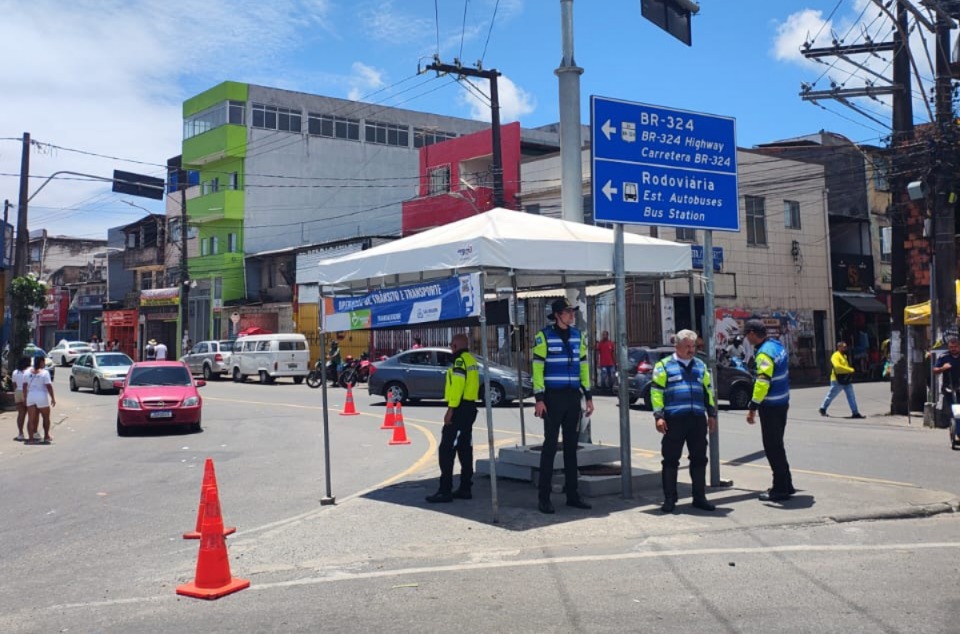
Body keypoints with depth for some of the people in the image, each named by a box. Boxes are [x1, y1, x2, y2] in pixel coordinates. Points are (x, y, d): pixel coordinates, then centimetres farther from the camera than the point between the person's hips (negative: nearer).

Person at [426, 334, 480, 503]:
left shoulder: (460, 360, -13)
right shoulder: (472, 360, 16)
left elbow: (458, 386, -21)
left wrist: (450, 409, -21)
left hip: (459, 408, -10)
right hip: (470, 408, 10)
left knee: (447, 449, -8)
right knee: (465, 449, 12)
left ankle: (445, 491, -9)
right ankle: (465, 488, 15)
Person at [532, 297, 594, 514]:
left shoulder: (577, 336, 12)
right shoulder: (544, 336, -6)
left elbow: (584, 366, 15)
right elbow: (537, 368, -10)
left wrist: (588, 396, 11)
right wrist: (539, 399, -16)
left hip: (572, 397, 6)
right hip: (553, 397, -6)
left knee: (571, 446, 11)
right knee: (550, 446, -3)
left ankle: (572, 495, 18)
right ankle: (544, 498, 2)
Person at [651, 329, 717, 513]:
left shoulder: (700, 366, 18)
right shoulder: (664, 366, 2)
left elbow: (708, 391, 23)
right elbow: (656, 391, -3)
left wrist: (712, 414, 17)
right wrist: (659, 416, -10)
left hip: (698, 420, 5)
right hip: (674, 420, -4)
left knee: (699, 459, 8)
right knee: (670, 460, 0)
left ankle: (699, 497, 18)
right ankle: (669, 499, 8)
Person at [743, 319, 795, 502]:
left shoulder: (764, 354, -21)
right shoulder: (776, 345, 8)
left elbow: (762, 383, -27)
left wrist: (753, 407, -25)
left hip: (771, 406, -10)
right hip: (782, 403, 10)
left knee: (772, 447, -2)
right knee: (777, 445, 18)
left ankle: (780, 489, 3)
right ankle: (786, 485, 26)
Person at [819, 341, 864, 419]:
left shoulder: (844, 356, 16)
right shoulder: (835, 356, -14)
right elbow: (837, 366, -31)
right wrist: (850, 370, -27)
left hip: (847, 380, 8)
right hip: (838, 381, -8)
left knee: (851, 397, 1)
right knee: (831, 396, 5)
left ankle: (855, 413, 1)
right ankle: (823, 409, 22)